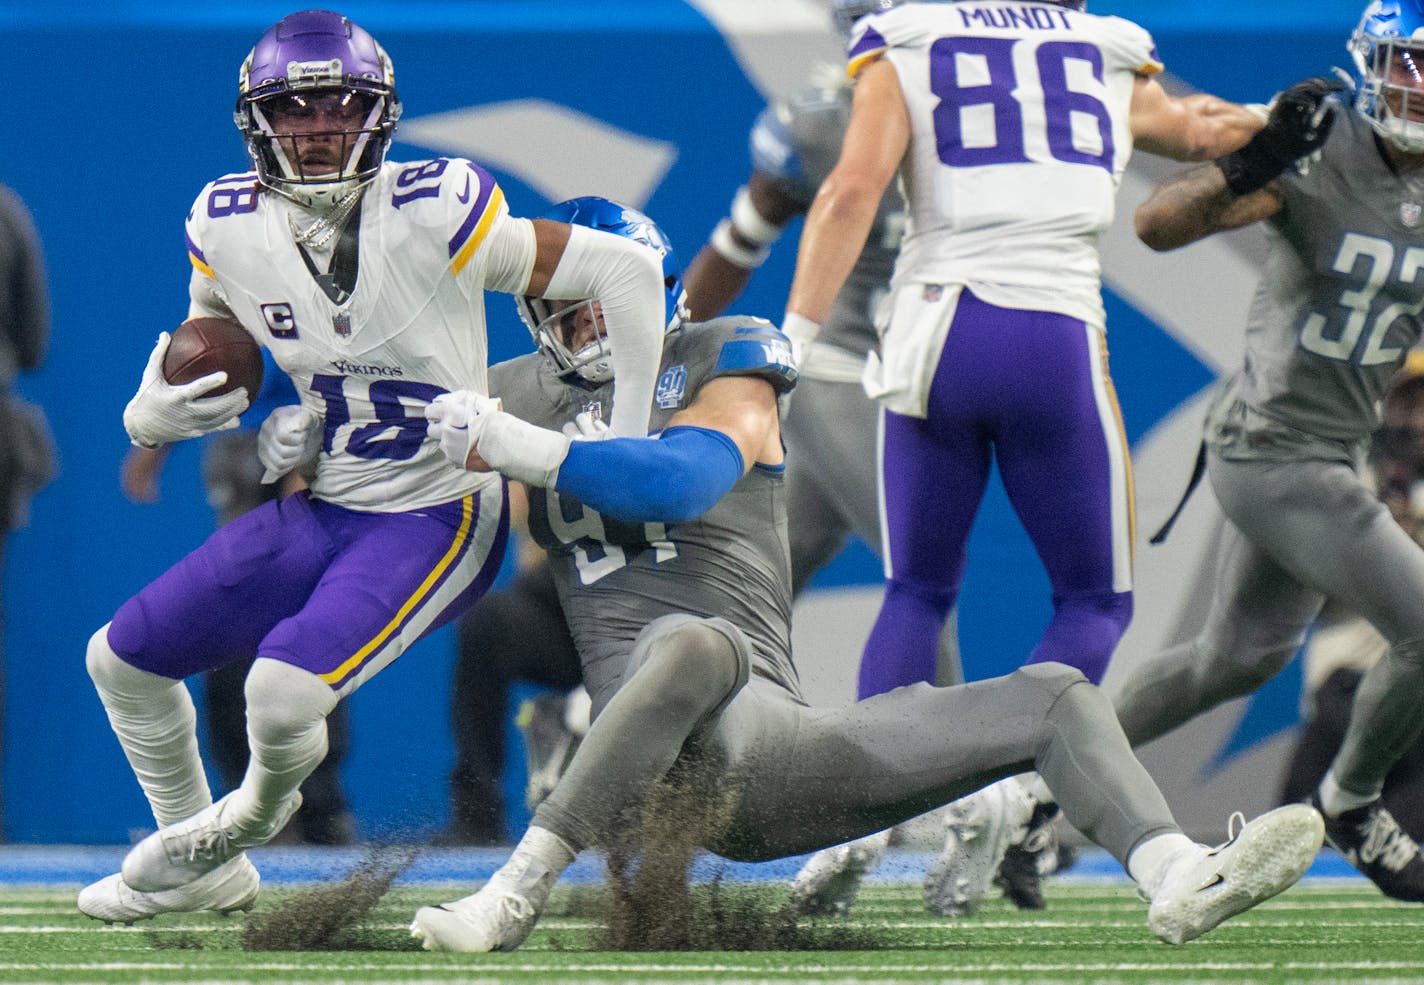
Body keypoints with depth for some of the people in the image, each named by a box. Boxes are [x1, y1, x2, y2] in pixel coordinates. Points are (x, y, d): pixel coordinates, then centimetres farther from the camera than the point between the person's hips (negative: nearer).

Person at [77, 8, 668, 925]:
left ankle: (258, 807, 13)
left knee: (285, 689, -25)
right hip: (320, 509, 6)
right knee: (124, 659, 8)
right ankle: (205, 872, 29)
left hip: (437, 517, -6)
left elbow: (625, 269, -17)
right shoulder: (227, 229, -6)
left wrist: (630, 437, -15)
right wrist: (153, 416, -8)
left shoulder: (433, 215, -22)